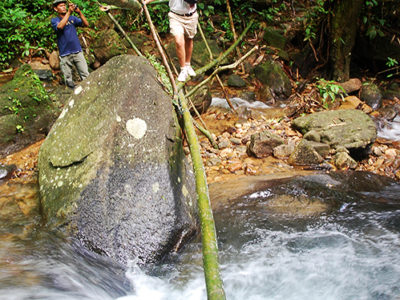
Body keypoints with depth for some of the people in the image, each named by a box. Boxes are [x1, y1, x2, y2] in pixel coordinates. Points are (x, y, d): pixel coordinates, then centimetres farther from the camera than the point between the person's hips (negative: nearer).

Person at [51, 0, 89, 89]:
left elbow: (86, 24, 3)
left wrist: (79, 12, -10)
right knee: (68, 80, 3)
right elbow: (60, 26, -20)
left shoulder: (72, 18, 12)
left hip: (77, 51, 2)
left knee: (86, 76, -4)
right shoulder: (54, 20, 2)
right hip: (65, 54, -2)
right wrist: (69, 12, -21)